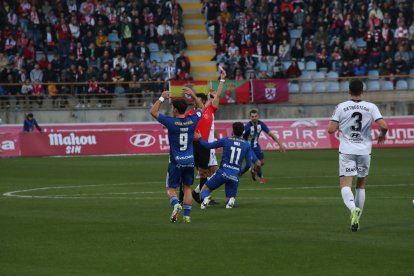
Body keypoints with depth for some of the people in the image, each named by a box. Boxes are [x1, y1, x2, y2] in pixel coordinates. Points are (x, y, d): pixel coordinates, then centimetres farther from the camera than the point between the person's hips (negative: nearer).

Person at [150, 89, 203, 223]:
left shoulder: (171, 122, -14)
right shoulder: (192, 121, -3)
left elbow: (153, 112, -4)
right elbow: (201, 108, 18)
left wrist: (162, 98, 1)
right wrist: (193, 95, 20)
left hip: (176, 161, -3)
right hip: (190, 160, 3)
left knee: (171, 188, 6)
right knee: (187, 187, 14)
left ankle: (176, 204, -24)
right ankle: (187, 215, 10)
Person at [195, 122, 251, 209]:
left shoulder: (225, 140, 1)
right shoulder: (247, 145, 7)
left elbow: (208, 145, 6)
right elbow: (248, 164, 6)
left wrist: (199, 138, 25)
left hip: (223, 172, -2)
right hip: (235, 176, 2)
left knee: (204, 189, 12)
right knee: (230, 200, 14)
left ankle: (205, 198, -25)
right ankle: (231, 200, -26)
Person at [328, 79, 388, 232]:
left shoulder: (341, 107, -3)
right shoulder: (371, 107, -1)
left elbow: (331, 129, -6)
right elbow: (384, 126, -10)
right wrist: (382, 135, 12)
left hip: (347, 151, -2)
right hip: (365, 151, 2)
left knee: (345, 185, -5)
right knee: (361, 186, 17)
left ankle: (353, 208, -34)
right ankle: (356, 219, 16)